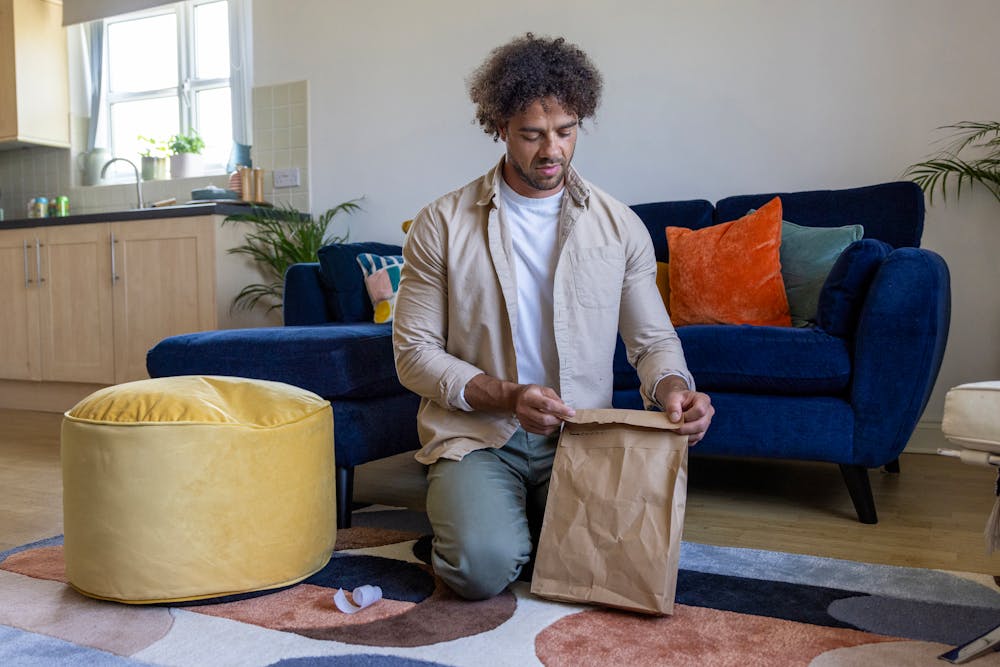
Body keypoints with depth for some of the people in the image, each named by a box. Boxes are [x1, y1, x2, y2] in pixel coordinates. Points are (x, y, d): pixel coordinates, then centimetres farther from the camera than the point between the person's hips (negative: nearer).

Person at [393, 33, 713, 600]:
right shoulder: (442, 224, -3)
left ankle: (535, 516, 11)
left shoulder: (621, 227, 4)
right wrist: (506, 396, -19)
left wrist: (672, 386, -16)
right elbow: (414, 352, -3)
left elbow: (653, 339, 8)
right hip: (477, 432, -1)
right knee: (484, 565, -25)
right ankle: (480, 508, 10)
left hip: (580, 436, 2)